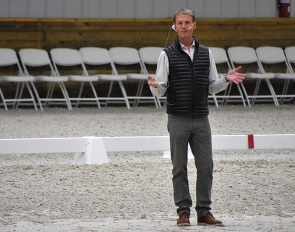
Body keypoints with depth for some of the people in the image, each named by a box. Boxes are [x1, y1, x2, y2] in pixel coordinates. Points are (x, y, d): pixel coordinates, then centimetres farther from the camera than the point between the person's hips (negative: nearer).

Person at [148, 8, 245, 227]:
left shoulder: (206, 53, 10)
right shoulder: (167, 55, 1)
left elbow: (212, 87, 14)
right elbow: (161, 91, 1)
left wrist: (226, 79, -5)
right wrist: (155, 86, -21)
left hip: (201, 119, 3)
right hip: (178, 119, -3)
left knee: (206, 166, 1)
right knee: (180, 168, 1)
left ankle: (204, 211, 8)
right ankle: (183, 211, 6)